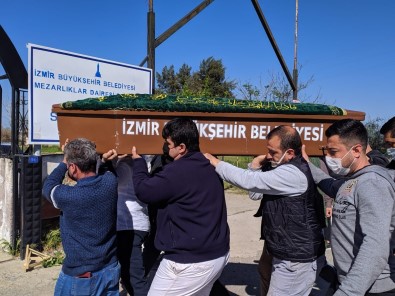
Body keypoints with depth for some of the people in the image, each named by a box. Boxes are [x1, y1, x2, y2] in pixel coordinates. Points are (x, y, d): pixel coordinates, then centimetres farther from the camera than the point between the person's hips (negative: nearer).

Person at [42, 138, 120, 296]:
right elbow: (104, 170, 14)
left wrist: (64, 162, 9)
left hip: (80, 275, -4)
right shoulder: (111, 182, -13)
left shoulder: (67, 196, -24)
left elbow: (48, 186, 0)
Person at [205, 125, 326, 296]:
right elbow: (257, 193, 12)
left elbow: (249, 181, -27)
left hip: (296, 260, -10)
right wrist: (255, 166, -3)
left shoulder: (293, 173, -23)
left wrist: (216, 163, -16)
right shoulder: (287, 170, 10)